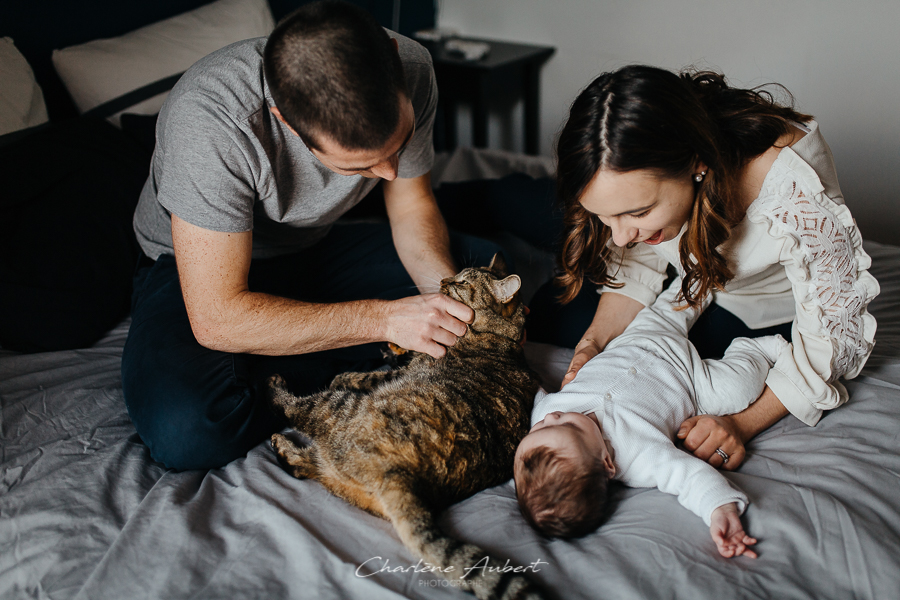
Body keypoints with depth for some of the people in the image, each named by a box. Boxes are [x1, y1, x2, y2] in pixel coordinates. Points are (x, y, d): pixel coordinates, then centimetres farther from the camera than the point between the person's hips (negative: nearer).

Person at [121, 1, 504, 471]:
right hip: (203, 265, -5)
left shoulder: (409, 70, -22)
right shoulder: (207, 119, -38)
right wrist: (385, 319, -36)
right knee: (185, 431, -34)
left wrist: (448, 297, -24)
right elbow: (215, 320, -35)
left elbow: (412, 207, -5)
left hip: (315, 246, 5)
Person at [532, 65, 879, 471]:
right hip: (685, 286, 3)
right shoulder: (633, 181, -30)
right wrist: (595, 342, -27)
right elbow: (636, 267, -11)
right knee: (549, 311, -4)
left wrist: (742, 423, -39)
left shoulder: (797, 195, -44)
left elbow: (835, 333, -31)